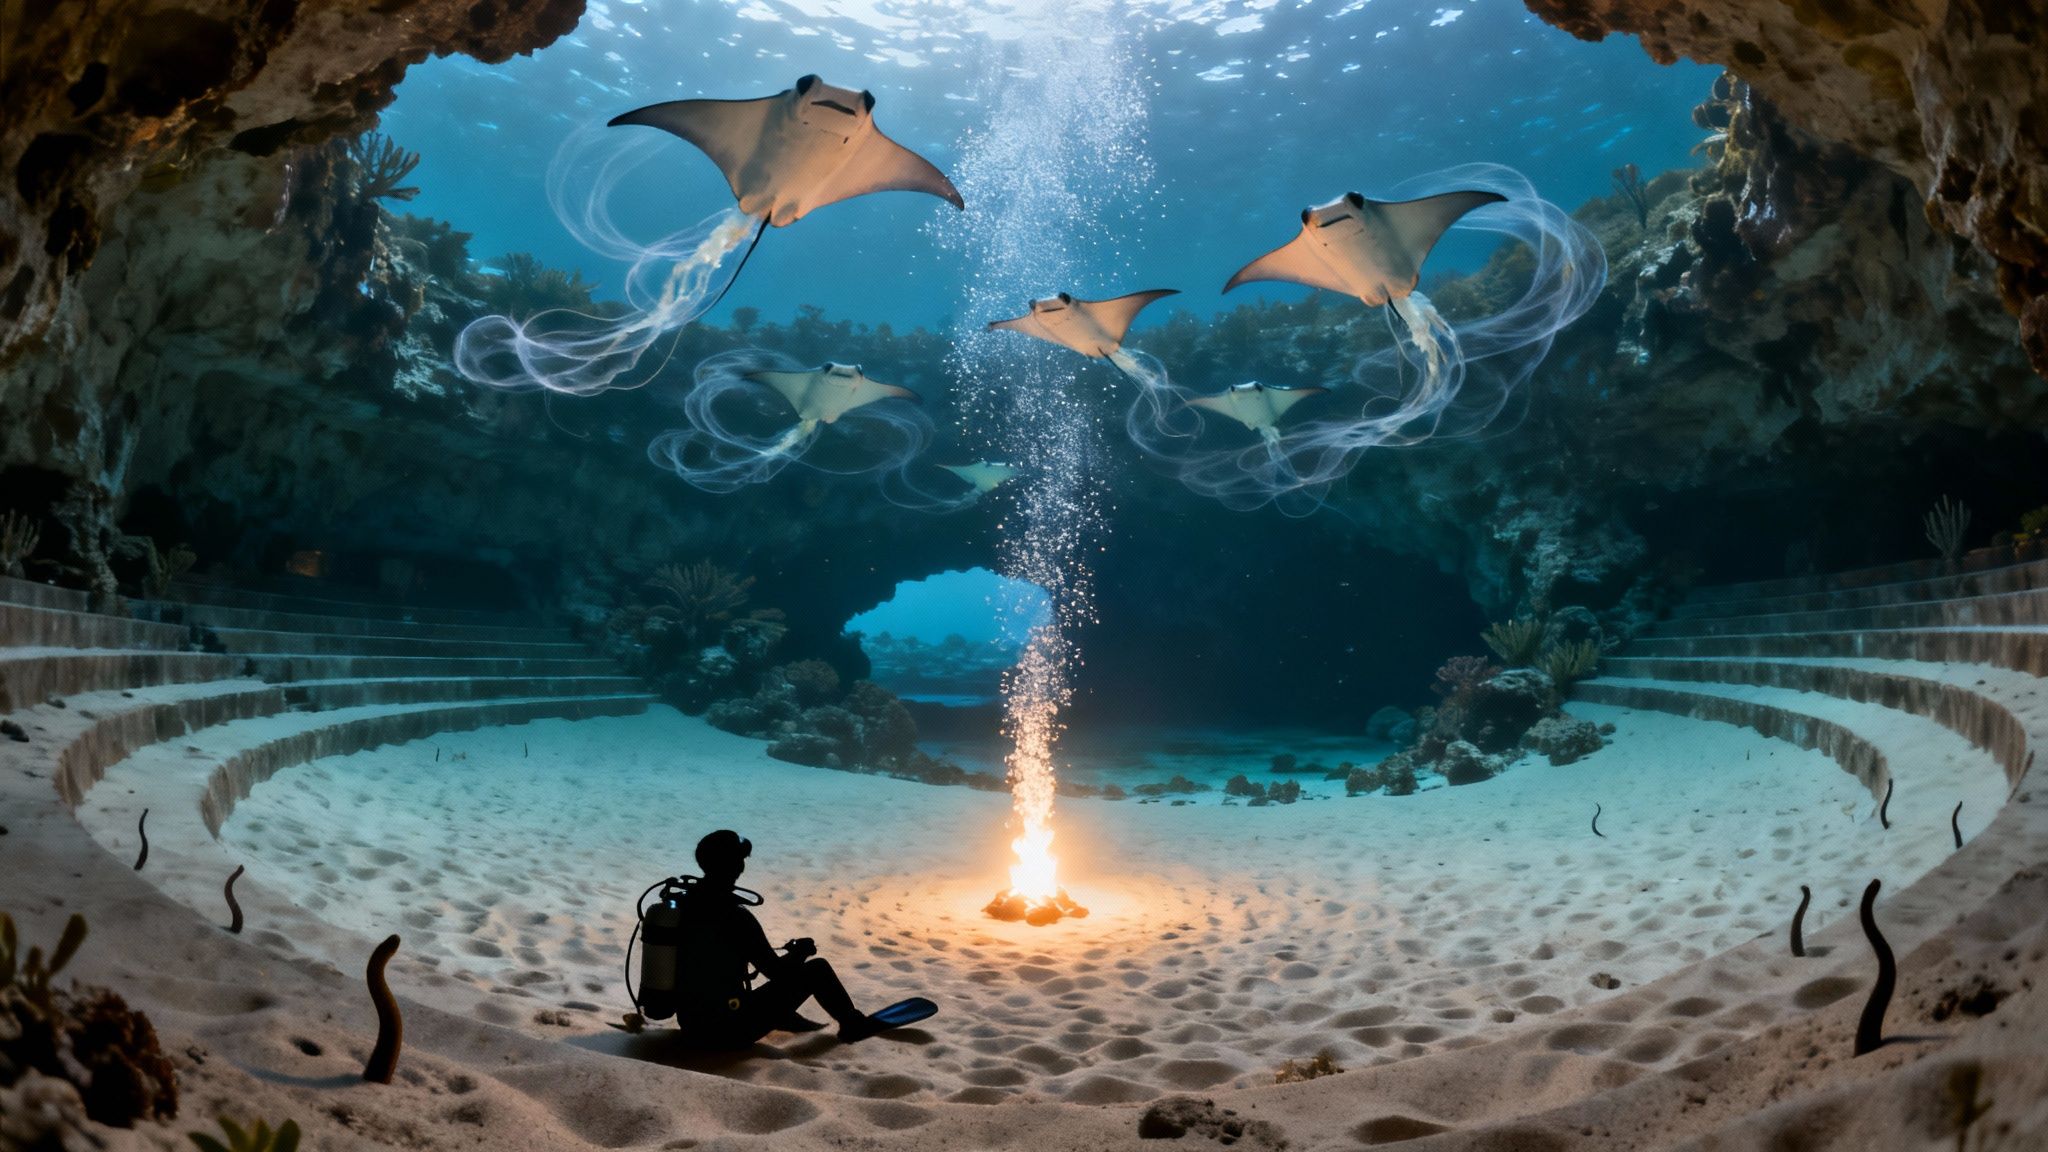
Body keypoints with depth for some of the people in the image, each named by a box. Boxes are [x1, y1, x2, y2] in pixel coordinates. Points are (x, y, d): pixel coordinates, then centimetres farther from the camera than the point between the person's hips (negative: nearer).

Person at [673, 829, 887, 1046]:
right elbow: (775, 972, -14)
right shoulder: (736, 917, -22)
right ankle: (853, 1024, 28)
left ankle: (785, 1018, 38)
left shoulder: (682, 905, -2)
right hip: (729, 1031, -7)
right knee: (816, 968, 4)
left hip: (688, 1022, 7)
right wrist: (800, 952, 7)